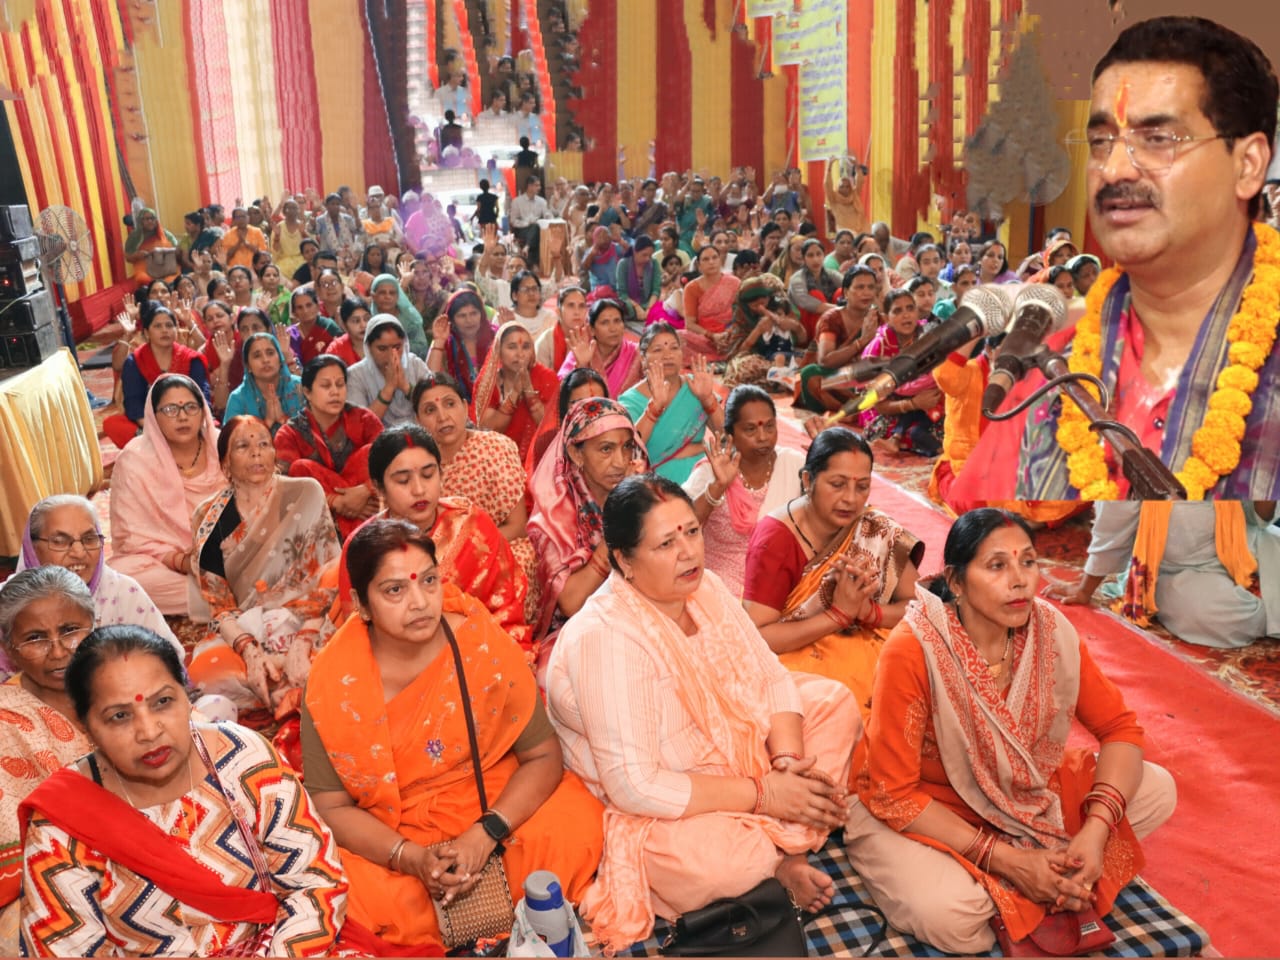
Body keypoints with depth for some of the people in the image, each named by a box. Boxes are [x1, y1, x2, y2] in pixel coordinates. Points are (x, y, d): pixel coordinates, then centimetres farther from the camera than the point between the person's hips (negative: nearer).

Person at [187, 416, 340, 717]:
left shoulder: (304, 494, -1)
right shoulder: (209, 519, 6)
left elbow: (324, 579, -6)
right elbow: (217, 602, 1)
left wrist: (303, 643, -21)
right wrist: (249, 650, -18)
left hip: (302, 627, -2)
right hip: (242, 633, 2)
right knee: (207, 668, -32)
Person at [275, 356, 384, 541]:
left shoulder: (363, 419, 2)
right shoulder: (290, 434, 0)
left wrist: (365, 491, -31)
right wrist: (336, 503, -26)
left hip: (365, 510, 0)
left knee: (370, 452, -19)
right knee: (302, 468, -23)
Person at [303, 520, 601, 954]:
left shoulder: (483, 642, -16)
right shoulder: (333, 681, -15)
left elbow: (543, 756, -10)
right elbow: (332, 807, -8)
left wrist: (485, 835, -24)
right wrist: (412, 857, -23)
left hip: (493, 806, 1)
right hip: (386, 834, 0)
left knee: (576, 826, -25)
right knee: (368, 898, -31)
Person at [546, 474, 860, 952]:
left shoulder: (704, 587, -5)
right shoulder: (605, 639, -29)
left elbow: (771, 678, 2)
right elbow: (634, 786, -29)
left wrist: (788, 761, -17)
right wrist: (761, 794, -24)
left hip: (737, 751, 9)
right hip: (656, 810, -8)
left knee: (833, 699, 3)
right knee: (722, 864, -36)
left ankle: (784, 849, -5)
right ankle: (775, 861, 0)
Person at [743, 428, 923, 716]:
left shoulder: (878, 530, -1)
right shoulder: (776, 537, -13)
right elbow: (756, 636, -18)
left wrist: (866, 609, -20)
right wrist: (839, 614, -23)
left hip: (864, 654, 5)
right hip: (794, 663, -4)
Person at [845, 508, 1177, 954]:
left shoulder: (1050, 629, -15)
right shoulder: (912, 651, -29)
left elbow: (1119, 728, -5)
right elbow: (893, 793, -23)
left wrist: (1095, 832, -22)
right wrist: (1006, 860, -26)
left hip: (1022, 792, 5)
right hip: (918, 811, -5)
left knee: (1156, 789, -6)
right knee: (952, 914, -33)